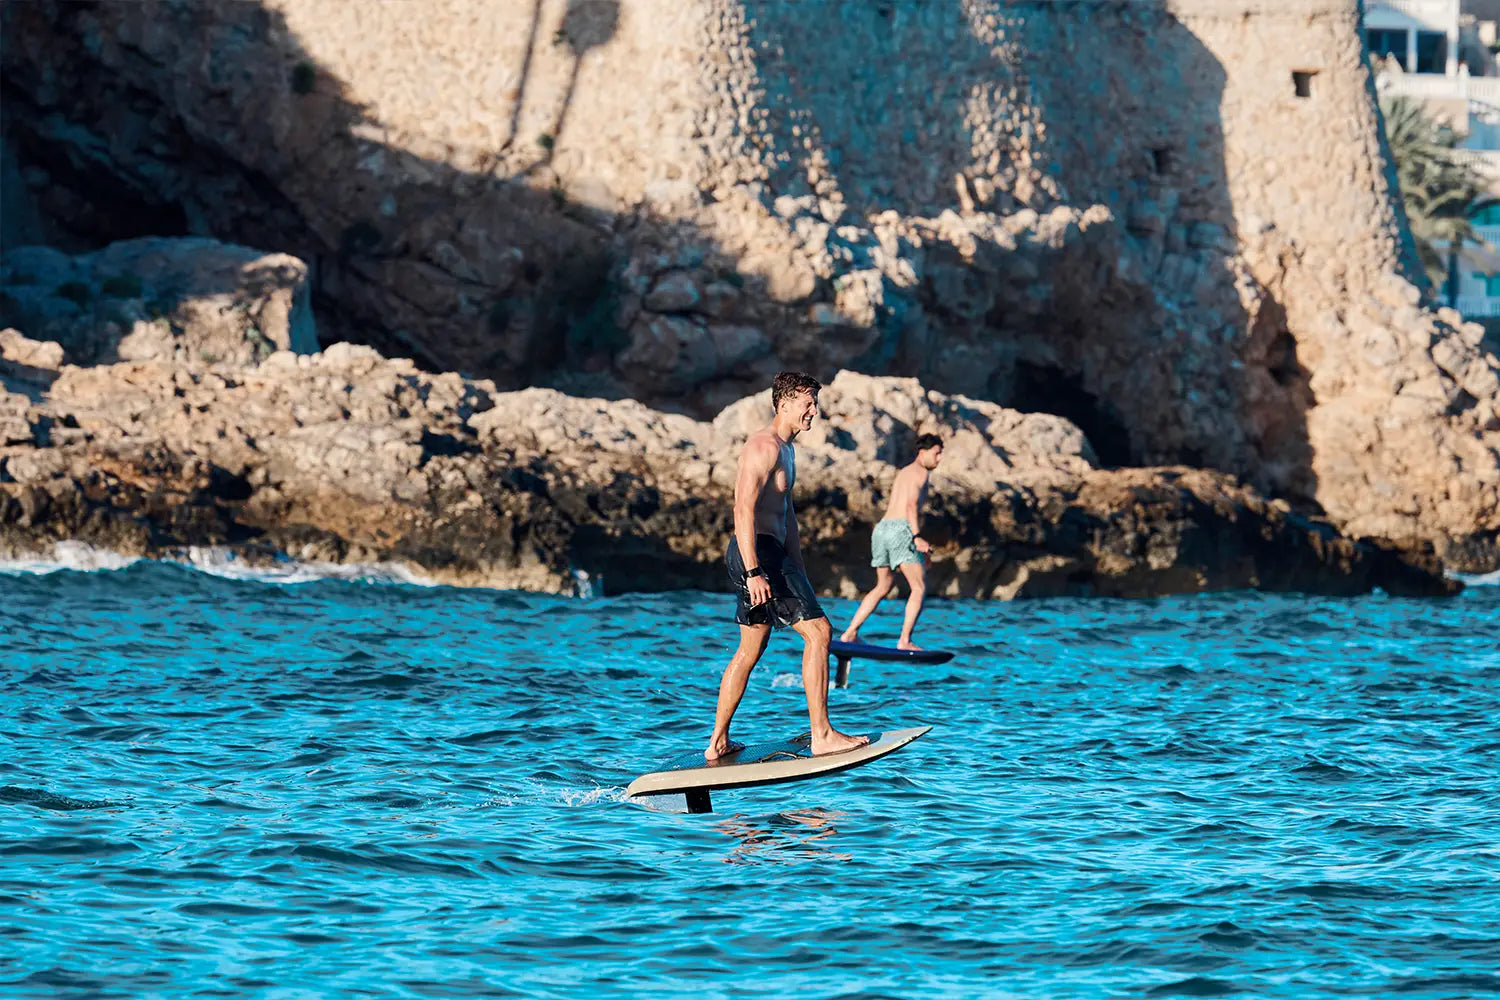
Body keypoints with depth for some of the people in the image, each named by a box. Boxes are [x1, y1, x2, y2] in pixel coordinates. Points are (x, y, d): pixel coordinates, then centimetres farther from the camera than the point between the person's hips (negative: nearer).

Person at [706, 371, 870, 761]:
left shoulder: (784, 449, 20)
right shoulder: (764, 446, -14)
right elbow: (744, 509, -23)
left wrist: (799, 572, 29)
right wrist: (753, 572, -29)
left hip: (769, 554, 11)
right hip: (756, 553, -11)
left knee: (751, 648, 14)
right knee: (818, 630, -11)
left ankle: (717, 744, 17)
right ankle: (822, 735, -12)